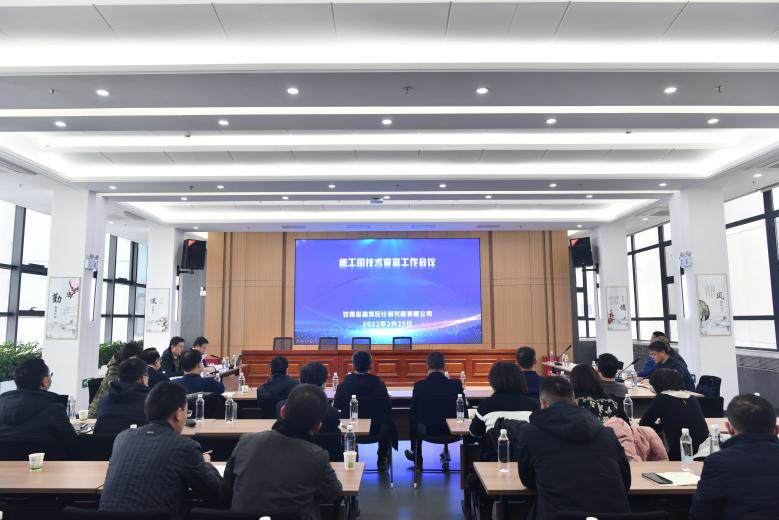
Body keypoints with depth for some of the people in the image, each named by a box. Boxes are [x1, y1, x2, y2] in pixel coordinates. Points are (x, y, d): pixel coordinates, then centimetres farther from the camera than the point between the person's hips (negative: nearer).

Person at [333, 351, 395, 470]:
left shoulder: (345, 383, -12)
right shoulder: (378, 383, -13)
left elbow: (336, 406, -6)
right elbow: (388, 408, -8)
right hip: (376, 429, -1)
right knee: (388, 424, 29)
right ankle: (382, 459, 34)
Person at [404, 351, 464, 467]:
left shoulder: (419, 385, -15)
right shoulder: (456, 384, -13)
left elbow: (412, 411, -5)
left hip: (426, 430, 0)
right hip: (450, 431, 1)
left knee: (413, 419, 29)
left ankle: (417, 458, 44)